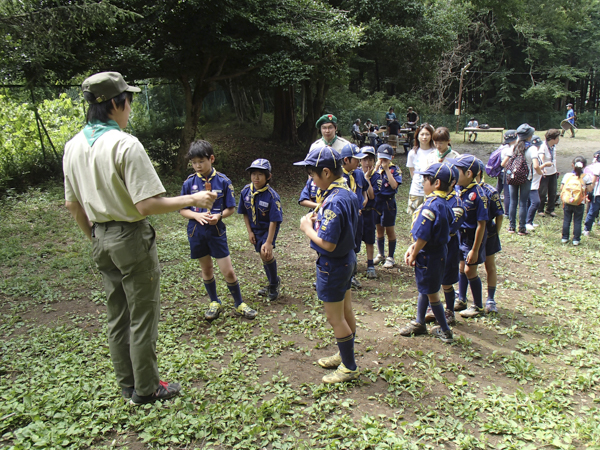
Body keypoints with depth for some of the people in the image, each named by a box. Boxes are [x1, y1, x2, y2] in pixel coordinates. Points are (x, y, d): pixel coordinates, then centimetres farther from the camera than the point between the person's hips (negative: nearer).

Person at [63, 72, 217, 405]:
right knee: (143, 317, 7)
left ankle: (127, 385, 32)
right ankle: (146, 388, 21)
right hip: (132, 239, -8)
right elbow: (147, 205, -24)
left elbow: (73, 204, 11)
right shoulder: (125, 144, -20)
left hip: (101, 239, 8)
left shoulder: (74, 146, 4)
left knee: (117, 317, 18)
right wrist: (193, 200, -14)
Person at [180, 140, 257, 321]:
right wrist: (197, 215, -18)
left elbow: (231, 208, -2)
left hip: (217, 231, -2)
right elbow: (182, 210, 1)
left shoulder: (223, 181, -6)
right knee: (206, 269, 15)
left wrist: (219, 215, -21)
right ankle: (214, 303, 34)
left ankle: (239, 305, 18)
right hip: (196, 232, 2)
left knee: (228, 271, 0)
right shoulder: (189, 183, -3)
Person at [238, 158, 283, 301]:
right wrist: (250, 232, -2)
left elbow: (274, 221, -24)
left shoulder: (272, 196, -25)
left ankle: (275, 282, 4)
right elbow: (245, 213, 2)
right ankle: (272, 284, 36)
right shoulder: (246, 191, -11)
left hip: (269, 228, -5)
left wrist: (269, 242, -27)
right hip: (255, 229, 5)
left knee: (266, 253, -22)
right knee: (263, 256, 15)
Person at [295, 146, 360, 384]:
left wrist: (308, 228, -14)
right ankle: (344, 355, 40)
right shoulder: (348, 193, 1)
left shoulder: (334, 201, -29)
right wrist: (318, 220, 0)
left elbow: (327, 244, -29)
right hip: (347, 258, 10)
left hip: (333, 265, -10)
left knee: (335, 319, 6)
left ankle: (349, 367, 22)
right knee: (346, 311, 22)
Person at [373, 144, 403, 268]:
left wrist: (387, 169, -21)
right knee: (379, 230, 14)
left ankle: (390, 257, 16)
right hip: (376, 201, 4)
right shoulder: (376, 168, 4)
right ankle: (380, 254, 29)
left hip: (388, 203, -4)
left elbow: (394, 185, -21)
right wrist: (376, 167, -16)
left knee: (390, 230, 6)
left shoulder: (394, 169, -7)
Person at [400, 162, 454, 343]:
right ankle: (419, 323, 36)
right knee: (423, 289, 22)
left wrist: (413, 256, -11)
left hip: (429, 255, -9)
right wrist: (413, 247, 5)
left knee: (431, 293, 7)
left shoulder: (431, 205, -26)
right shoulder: (443, 203, 4)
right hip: (439, 251, 9)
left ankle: (445, 331, 20)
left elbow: (423, 236, -25)